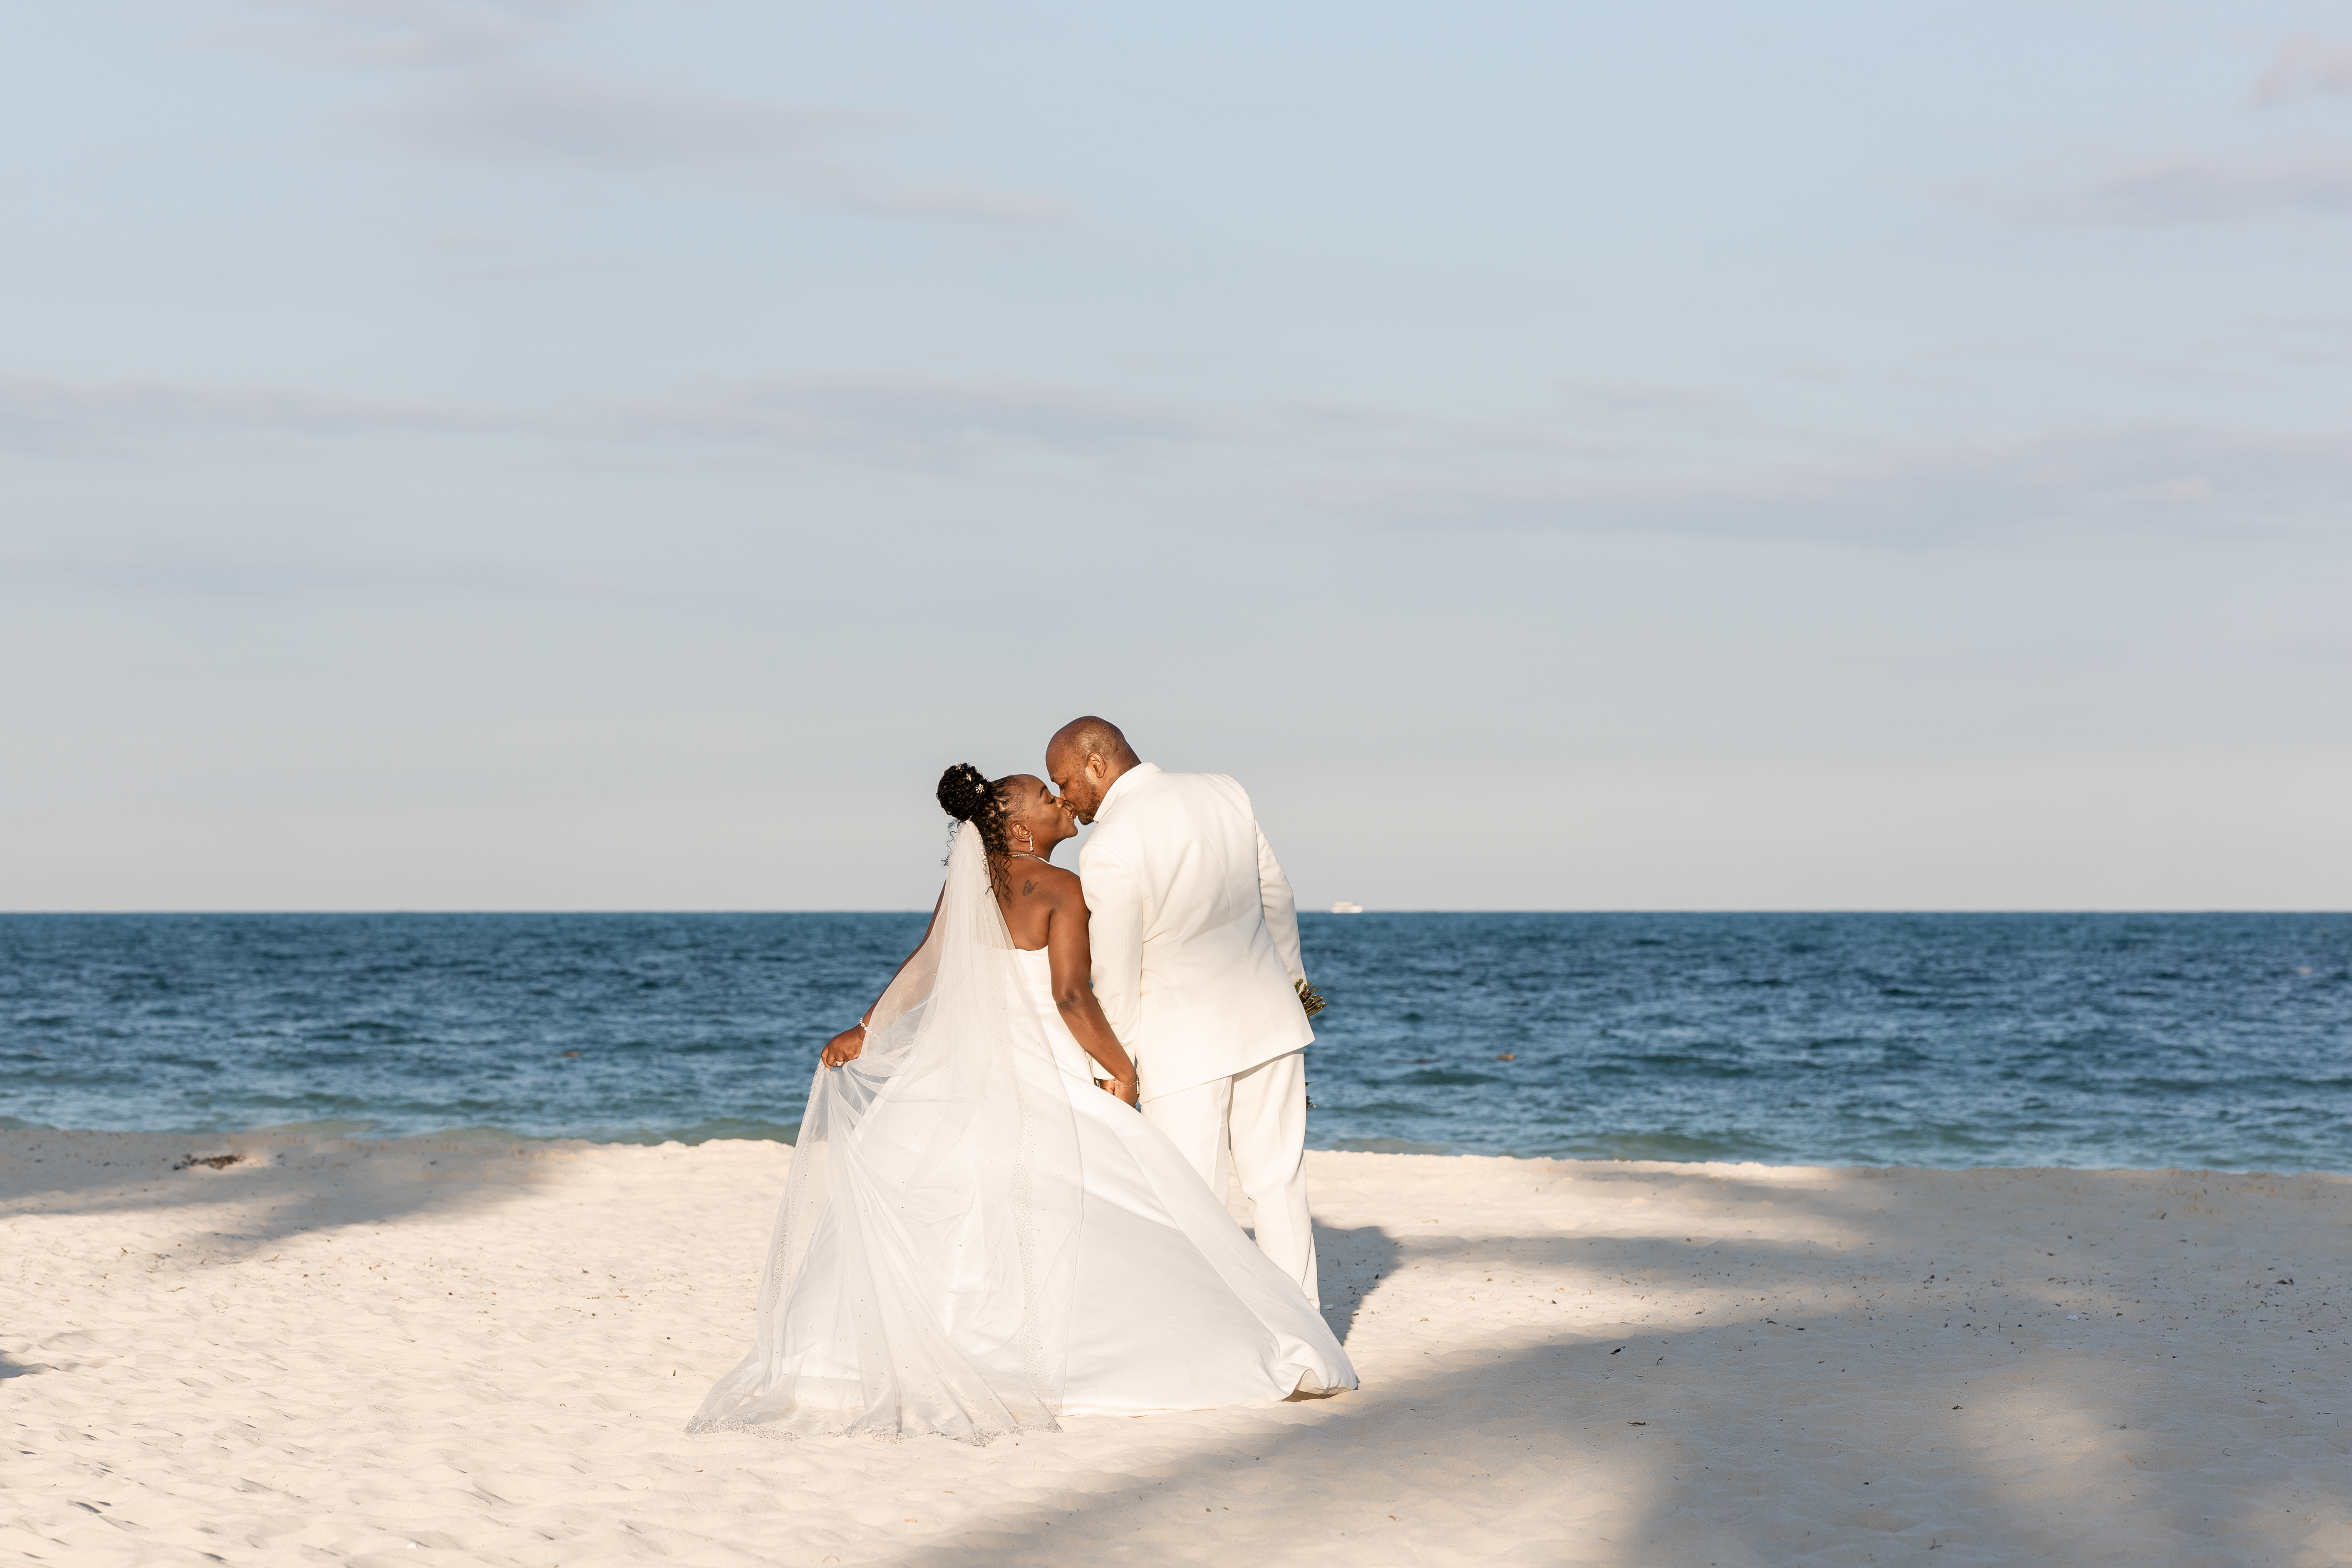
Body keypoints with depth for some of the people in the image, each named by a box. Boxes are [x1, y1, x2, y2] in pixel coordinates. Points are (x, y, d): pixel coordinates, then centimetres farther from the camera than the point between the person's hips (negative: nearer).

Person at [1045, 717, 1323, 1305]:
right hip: (1266, 1016, 6)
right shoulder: (1225, 793, -1)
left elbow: (1116, 981, -15)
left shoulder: (1108, 853, -19)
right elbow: (1275, 894, 14)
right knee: (1278, 1183, 14)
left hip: (1183, 1042, -6)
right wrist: (1291, 974, 30)